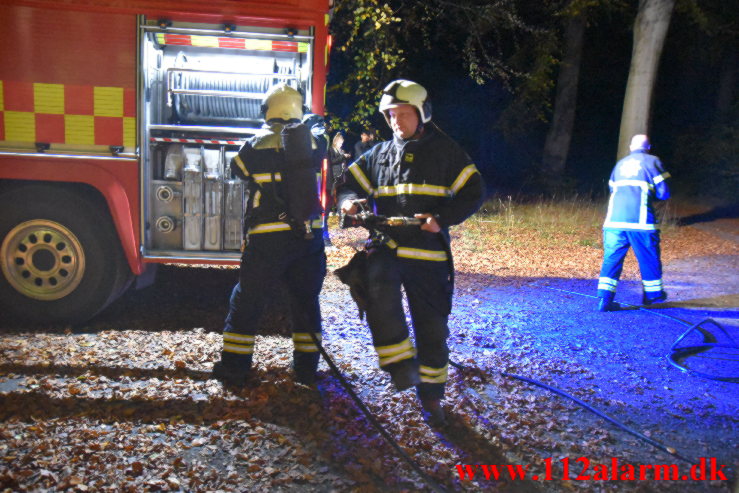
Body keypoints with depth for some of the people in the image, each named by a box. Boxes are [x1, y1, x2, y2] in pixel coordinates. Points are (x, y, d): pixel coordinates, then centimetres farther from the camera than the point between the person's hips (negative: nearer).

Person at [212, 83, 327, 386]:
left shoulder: (257, 144, -4)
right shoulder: (311, 141, 3)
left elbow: (237, 167, 14)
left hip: (268, 238, -3)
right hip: (309, 235, 3)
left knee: (247, 300, 9)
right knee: (306, 301, 16)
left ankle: (234, 367, 13)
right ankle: (307, 367, 22)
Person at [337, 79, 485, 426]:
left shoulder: (445, 151, 5)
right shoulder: (378, 154, 14)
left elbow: (473, 193, 1)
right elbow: (351, 184, 20)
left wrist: (442, 218, -16)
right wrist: (350, 202, -6)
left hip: (428, 253, -1)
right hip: (385, 245, 1)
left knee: (432, 328, 6)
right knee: (379, 291, -32)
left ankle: (431, 396, 23)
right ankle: (400, 363, -18)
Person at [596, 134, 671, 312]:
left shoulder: (620, 164, 21)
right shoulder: (652, 161, 7)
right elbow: (664, 193, 2)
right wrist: (650, 193, 21)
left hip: (614, 219, 4)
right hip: (640, 220, -3)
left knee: (612, 258, 4)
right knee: (649, 258, 14)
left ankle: (604, 298, -7)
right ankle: (653, 294, 27)